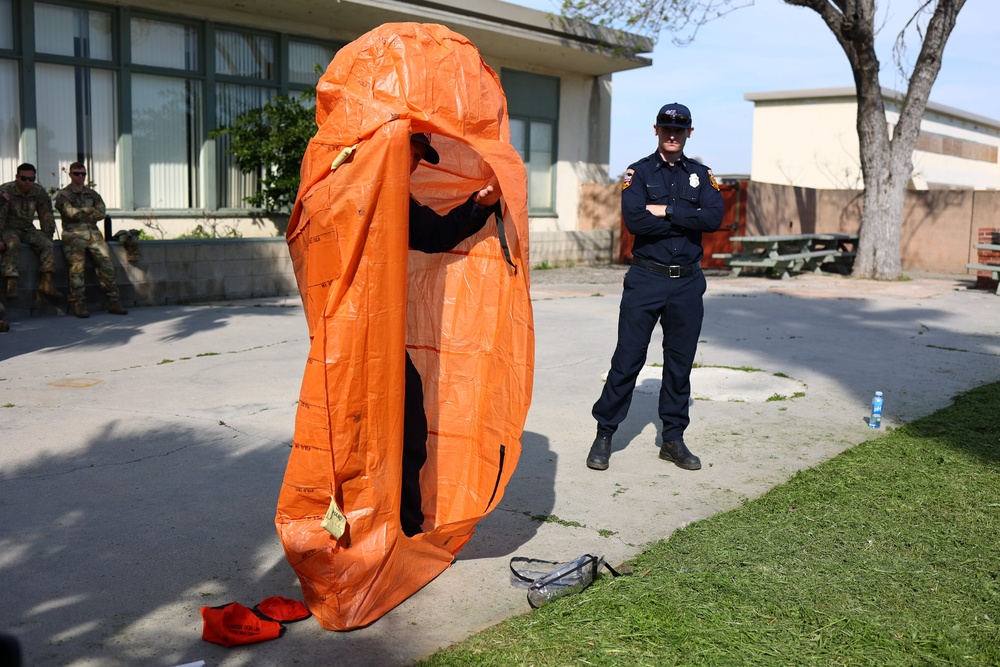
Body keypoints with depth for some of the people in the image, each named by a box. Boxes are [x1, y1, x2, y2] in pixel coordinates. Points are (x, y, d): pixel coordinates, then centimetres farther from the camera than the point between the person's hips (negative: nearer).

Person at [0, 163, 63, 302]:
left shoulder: (40, 192, 0)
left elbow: (47, 217, 6)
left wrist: (48, 237, 0)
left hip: (28, 229, 4)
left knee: (46, 244, -20)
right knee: (12, 244, -35)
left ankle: (47, 283, -26)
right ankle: (12, 283, -40)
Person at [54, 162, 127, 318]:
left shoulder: (92, 194, 22)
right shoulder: (62, 195, 10)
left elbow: (101, 213, 6)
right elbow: (71, 212, -7)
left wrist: (81, 214, -3)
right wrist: (90, 211, 4)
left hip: (93, 233, 3)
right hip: (73, 234, -3)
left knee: (106, 261, -15)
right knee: (77, 265, -22)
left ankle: (113, 302, -16)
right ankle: (78, 304, -22)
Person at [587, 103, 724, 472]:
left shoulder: (701, 175, 11)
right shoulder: (639, 172, 3)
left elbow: (714, 218, -7)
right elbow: (634, 220, -16)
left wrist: (667, 211, -12)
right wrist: (689, 221, -10)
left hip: (687, 281, 3)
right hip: (646, 279, -3)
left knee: (680, 362, 9)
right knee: (627, 359, -3)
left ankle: (673, 439, 19)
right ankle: (604, 435, 8)